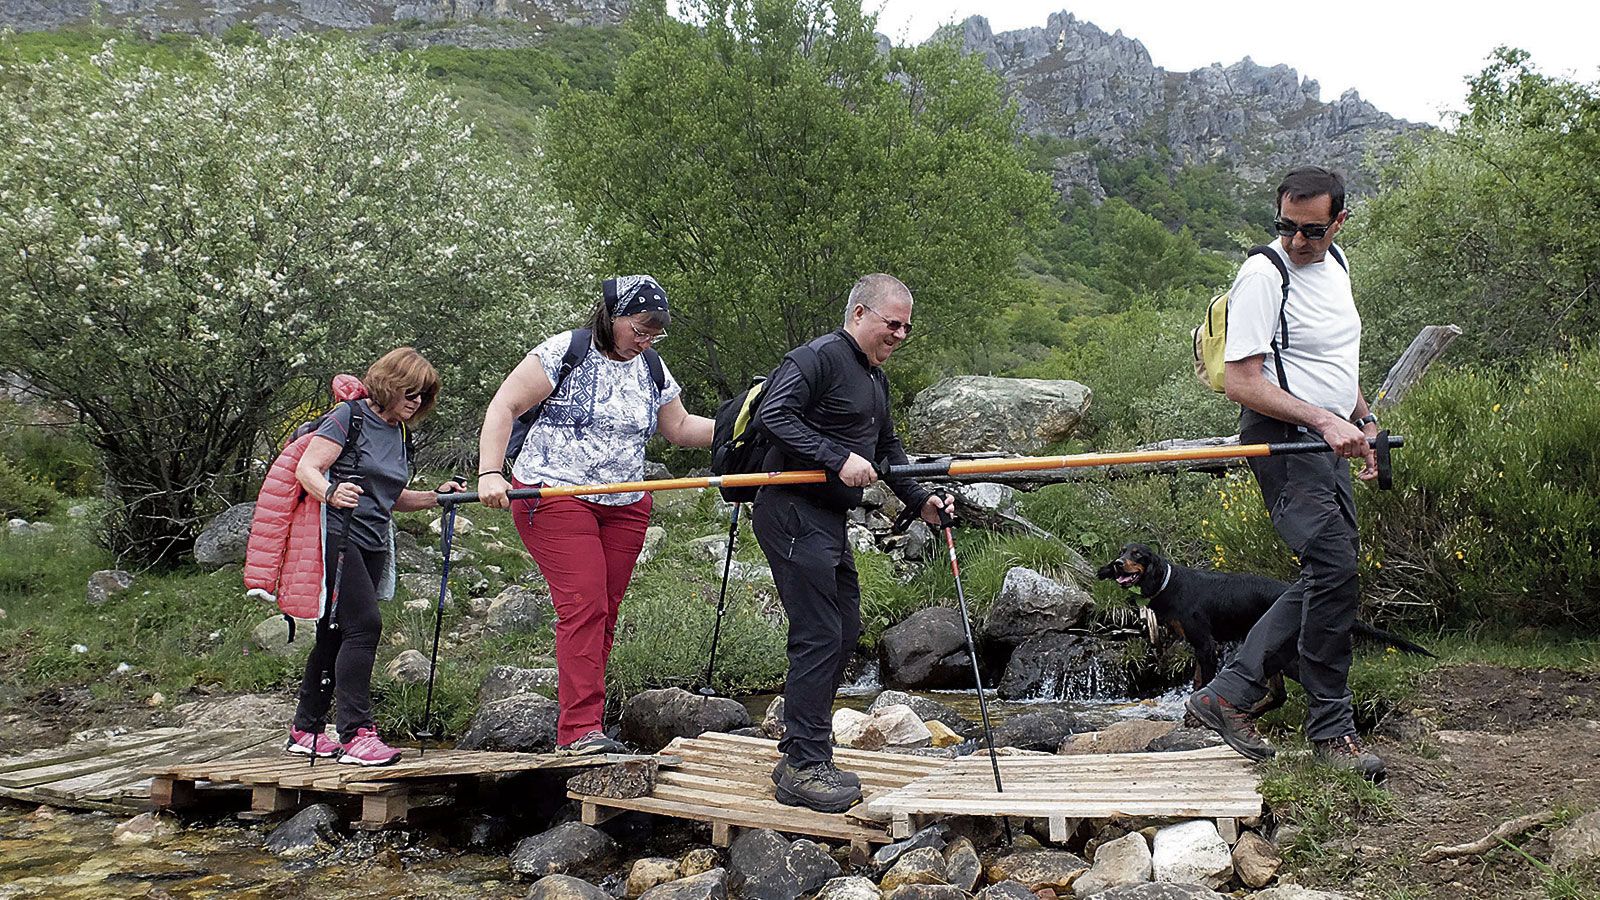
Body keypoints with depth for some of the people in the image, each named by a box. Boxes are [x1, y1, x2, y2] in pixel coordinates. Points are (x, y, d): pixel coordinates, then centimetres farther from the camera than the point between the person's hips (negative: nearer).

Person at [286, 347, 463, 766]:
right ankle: (356, 732, -18)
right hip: (336, 537, -8)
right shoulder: (350, 417, -6)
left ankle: (304, 731, 18)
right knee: (364, 624, -18)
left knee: (335, 635, 10)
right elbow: (307, 468, -14)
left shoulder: (399, 433, 17)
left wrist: (436, 497, 8)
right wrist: (331, 493, -34)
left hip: (372, 546, 8)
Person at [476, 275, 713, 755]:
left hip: (626, 505, 6)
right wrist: (489, 473, -19)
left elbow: (680, 427, 20)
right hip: (555, 496, -6)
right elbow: (503, 408, -9)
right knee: (583, 604, -16)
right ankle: (580, 729, -14)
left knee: (606, 612, 3)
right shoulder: (564, 353, -7)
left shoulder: (652, 370, 12)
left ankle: (576, 726, 12)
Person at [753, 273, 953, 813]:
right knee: (819, 637, -11)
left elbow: (886, 448, 30)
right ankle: (802, 768, -4)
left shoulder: (876, 378, 20)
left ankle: (804, 756, 22)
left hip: (829, 519, 10)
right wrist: (839, 459, -26)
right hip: (793, 514, -10)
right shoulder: (820, 358, -12)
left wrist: (920, 500, 18)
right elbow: (774, 413, -23)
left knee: (845, 632, 12)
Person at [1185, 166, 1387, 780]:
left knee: (1326, 581, 8)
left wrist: (1364, 420, 22)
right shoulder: (1262, 275, -14)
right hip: (1282, 440, -9)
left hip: (1329, 447, 9)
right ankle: (1331, 729, -4)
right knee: (1335, 571, -17)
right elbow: (1241, 383, -18)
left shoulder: (1335, 264, 14)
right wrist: (1324, 419, -24)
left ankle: (1228, 694, 13)